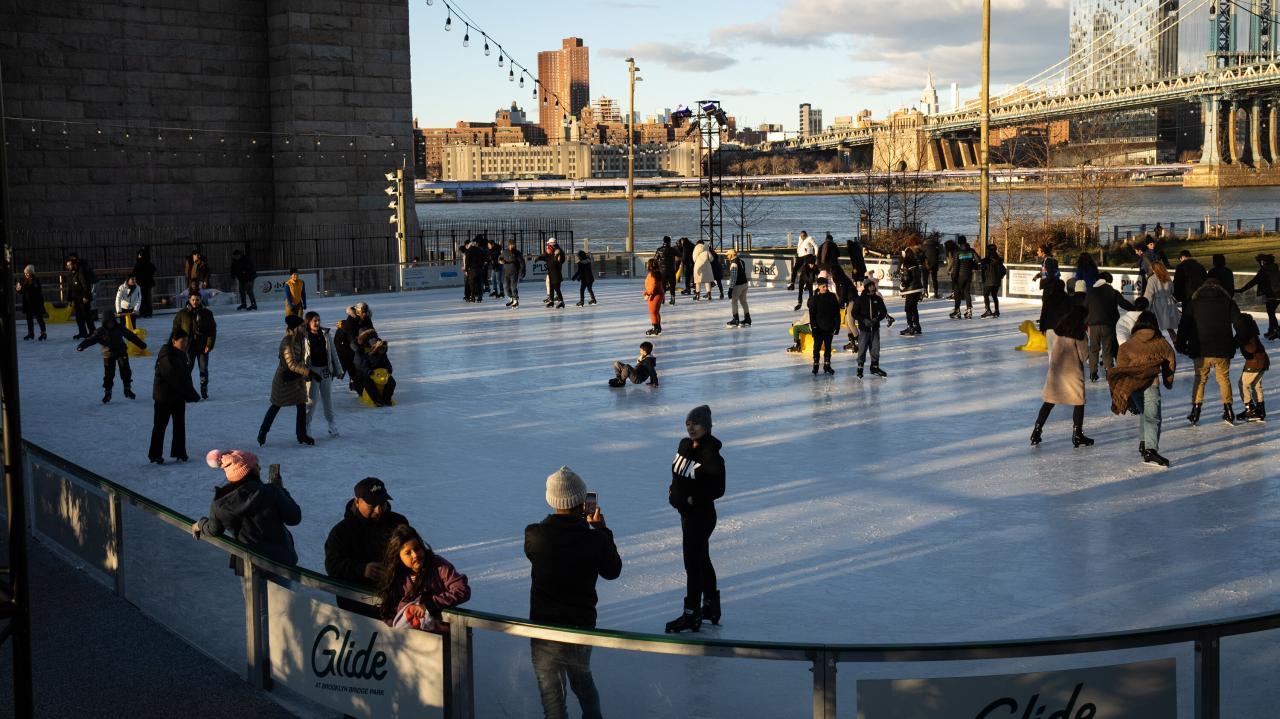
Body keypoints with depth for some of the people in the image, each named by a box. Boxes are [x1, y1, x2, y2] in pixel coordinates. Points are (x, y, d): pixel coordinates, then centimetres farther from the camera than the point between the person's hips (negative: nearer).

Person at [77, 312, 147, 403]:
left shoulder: (120, 328, -7)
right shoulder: (100, 331, -11)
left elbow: (131, 336, 2)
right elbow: (91, 339, -17)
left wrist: (141, 344, 9)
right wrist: (82, 346, -34)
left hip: (121, 352, 1)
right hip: (109, 354, -1)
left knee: (125, 371, 1)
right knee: (108, 374, 1)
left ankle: (128, 389, 18)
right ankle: (107, 393, 14)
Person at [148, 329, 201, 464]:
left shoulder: (181, 354, 5)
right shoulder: (166, 356, -23)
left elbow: (185, 375, 9)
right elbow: (176, 378, -25)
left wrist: (190, 393, 0)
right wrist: (192, 395, -23)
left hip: (178, 395, 8)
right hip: (164, 396, -8)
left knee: (180, 424, 11)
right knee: (160, 425, 2)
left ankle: (179, 452, 19)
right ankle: (155, 455, 10)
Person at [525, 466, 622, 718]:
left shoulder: (534, 536, -17)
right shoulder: (594, 540, -16)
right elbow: (613, 570, 3)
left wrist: (583, 524, 12)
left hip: (544, 626, -1)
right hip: (582, 626, 2)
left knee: (551, 691, 12)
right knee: (583, 680, 29)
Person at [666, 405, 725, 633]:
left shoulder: (711, 454, -21)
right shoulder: (685, 445, 4)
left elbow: (718, 489, -20)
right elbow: (678, 473, 18)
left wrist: (693, 499, -19)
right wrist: (673, 491, 3)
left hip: (701, 515, -9)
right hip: (686, 512, 9)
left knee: (693, 564, -2)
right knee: (702, 559, 19)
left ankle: (691, 615, 8)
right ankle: (711, 608, 33)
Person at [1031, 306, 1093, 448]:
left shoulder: (1060, 330, 4)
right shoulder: (1079, 333, -10)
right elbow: (1084, 355, -8)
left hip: (1055, 370, 5)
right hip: (1072, 371, -5)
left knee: (1049, 402, 12)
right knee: (1079, 402, 9)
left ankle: (1036, 433, 8)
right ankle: (1077, 436, 8)